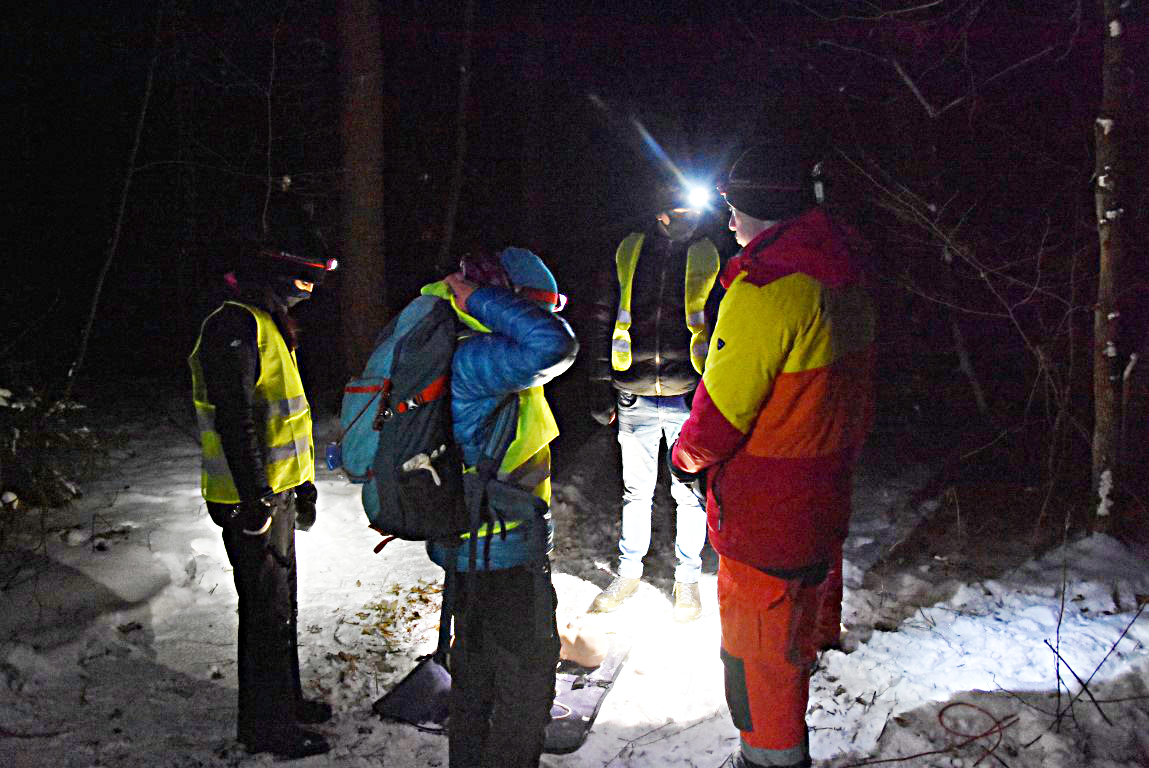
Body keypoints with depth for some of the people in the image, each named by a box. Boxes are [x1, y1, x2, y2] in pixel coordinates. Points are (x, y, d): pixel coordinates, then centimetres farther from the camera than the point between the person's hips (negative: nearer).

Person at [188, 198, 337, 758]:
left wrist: (302, 482, 24)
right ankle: (266, 724, 12)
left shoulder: (267, 323, 15)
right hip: (251, 500, -10)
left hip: (276, 490, 10)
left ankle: (282, 700, 34)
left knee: (278, 601, 19)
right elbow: (234, 420, -25)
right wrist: (254, 498, -25)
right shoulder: (234, 325, -18)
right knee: (268, 609, -1)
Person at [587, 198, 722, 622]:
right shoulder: (628, 253, 3)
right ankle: (629, 570, 30)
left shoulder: (708, 258, 1)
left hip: (689, 397, -1)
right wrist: (601, 390, 5)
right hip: (635, 397, 1)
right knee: (636, 489, 13)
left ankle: (687, 578, 25)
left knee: (690, 492, 8)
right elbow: (604, 323, 8)